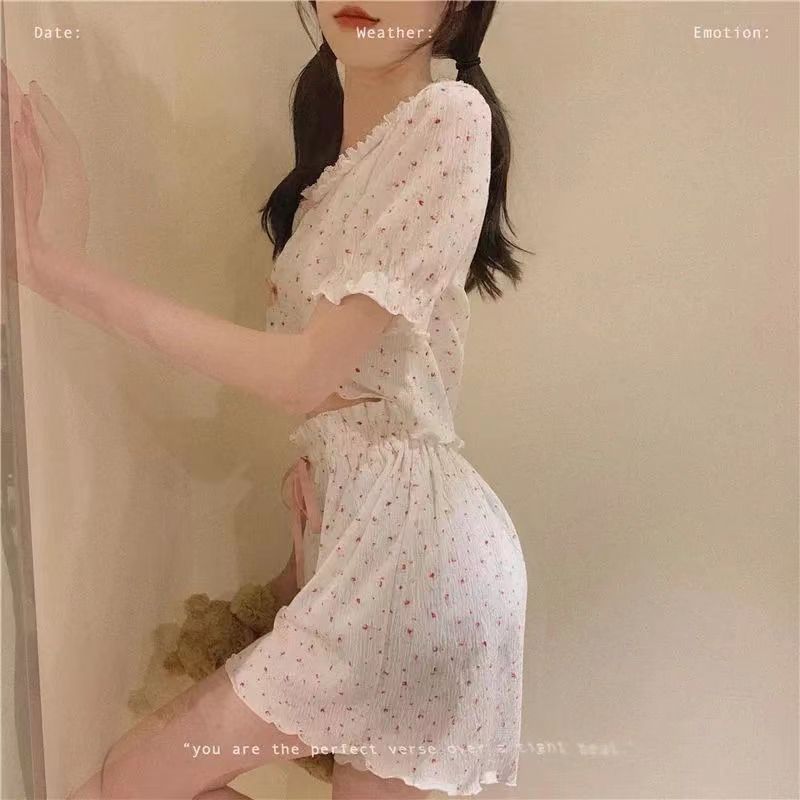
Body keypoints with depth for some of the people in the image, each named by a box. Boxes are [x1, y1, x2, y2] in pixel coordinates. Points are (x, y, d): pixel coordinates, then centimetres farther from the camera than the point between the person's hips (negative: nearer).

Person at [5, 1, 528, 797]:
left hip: (403, 531, -9)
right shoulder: (335, 141, 17)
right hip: (354, 522, 9)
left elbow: (307, 371, -18)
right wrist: (307, 463, -5)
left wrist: (66, 269, -18)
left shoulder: (447, 117, -12)